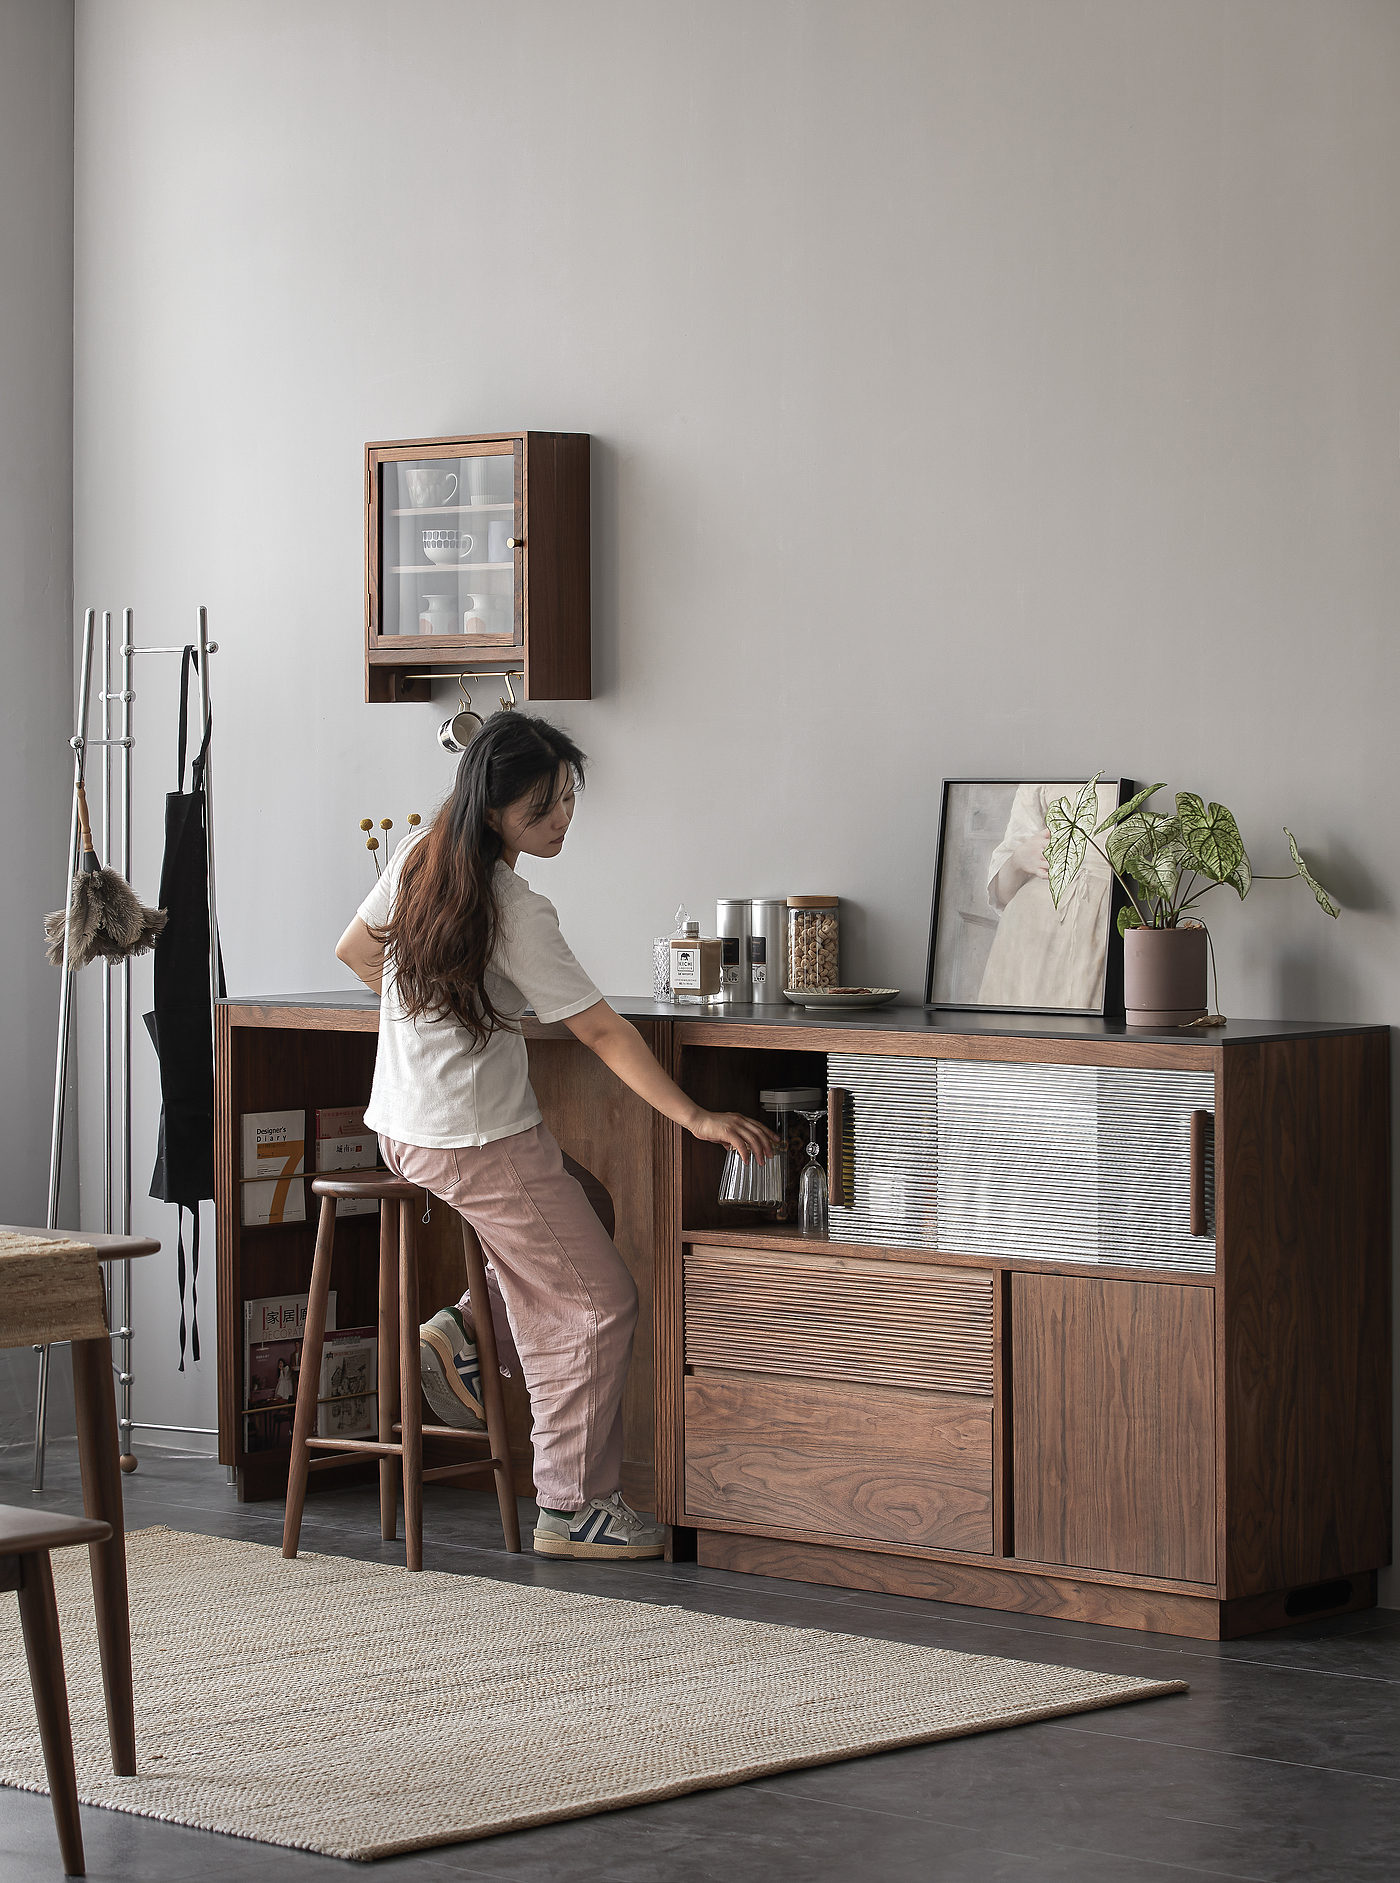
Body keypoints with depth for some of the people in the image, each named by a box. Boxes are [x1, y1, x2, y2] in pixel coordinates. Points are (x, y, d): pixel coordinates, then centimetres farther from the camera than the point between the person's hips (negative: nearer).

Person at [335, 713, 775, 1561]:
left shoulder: (419, 855, 2)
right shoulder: (516, 914, -21)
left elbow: (357, 949, 17)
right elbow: (601, 1031, -20)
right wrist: (697, 1119, -17)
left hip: (407, 1127, 9)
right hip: (481, 1139, -9)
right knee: (599, 1303, 1)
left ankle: (473, 1332, 12)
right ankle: (573, 1508, 3)